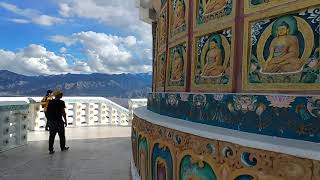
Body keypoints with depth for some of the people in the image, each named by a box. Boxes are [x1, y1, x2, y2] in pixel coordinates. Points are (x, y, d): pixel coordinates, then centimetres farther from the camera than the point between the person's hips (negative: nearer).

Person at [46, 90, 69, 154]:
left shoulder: (50, 102, 3)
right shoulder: (61, 102, -12)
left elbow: (48, 111, 7)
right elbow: (63, 112, -12)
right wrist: (65, 121, -4)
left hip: (51, 121, 5)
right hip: (59, 121, -4)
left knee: (51, 136, 10)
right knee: (62, 135, 12)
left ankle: (50, 150, 12)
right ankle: (63, 147, 25)